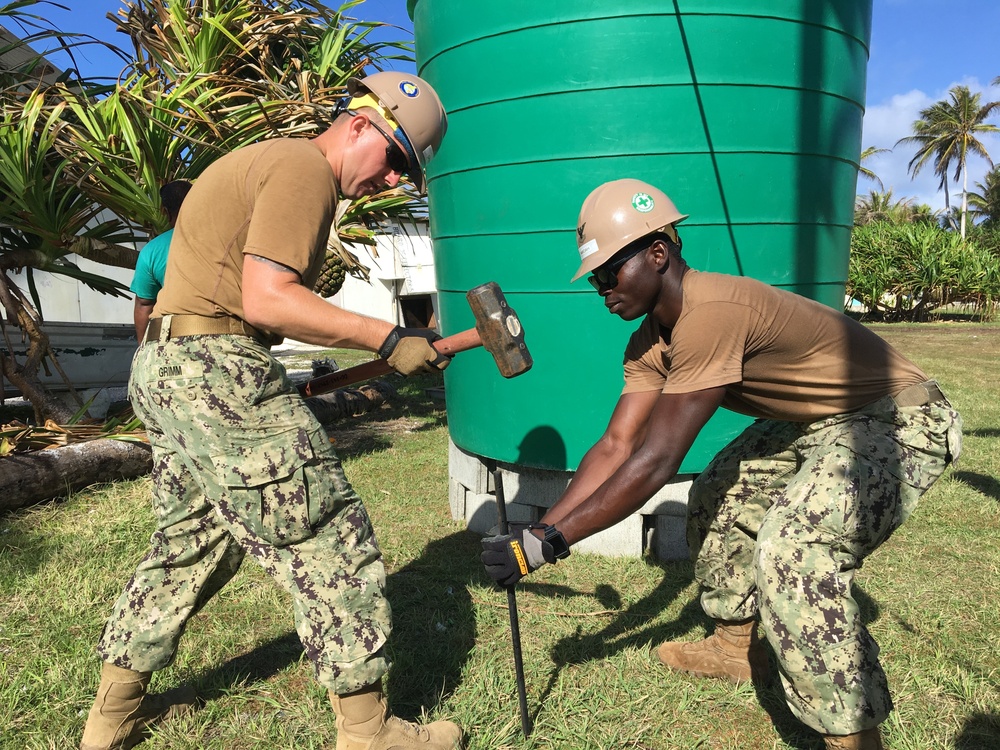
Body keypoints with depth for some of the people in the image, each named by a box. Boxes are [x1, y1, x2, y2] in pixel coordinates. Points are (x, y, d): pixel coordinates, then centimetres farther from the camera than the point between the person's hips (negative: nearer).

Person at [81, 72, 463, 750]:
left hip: (164, 366, 11)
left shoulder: (268, 162, 22)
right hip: (217, 369, -11)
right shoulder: (304, 169, -11)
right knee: (330, 541, -5)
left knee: (193, 541, 21)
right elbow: (266, 299, -22)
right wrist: (387, 339, -20)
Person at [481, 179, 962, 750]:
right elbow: (616, 448, -4)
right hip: (817, 423, 10)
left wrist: (547, 545, -29)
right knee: (718, 496, 15)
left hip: (901, 421, -10)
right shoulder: (652, 342, -2)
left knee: (794, 551, -28)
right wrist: (541, 530, -12)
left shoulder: (711, 313, -33)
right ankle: (736, 647, 33)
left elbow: (654, 465, -34)